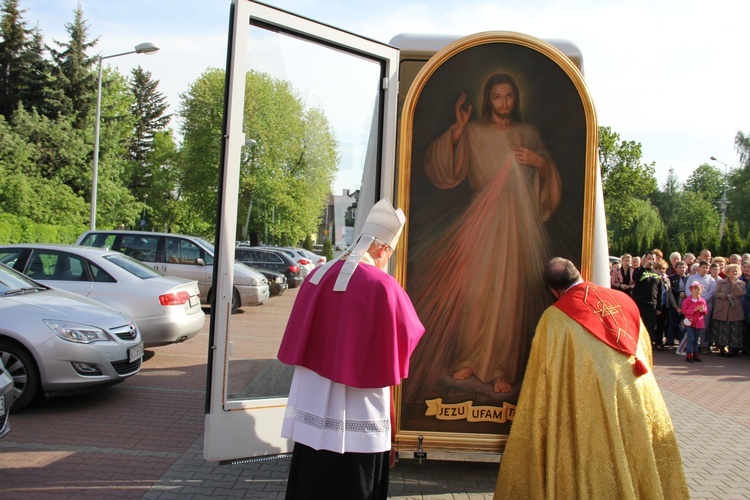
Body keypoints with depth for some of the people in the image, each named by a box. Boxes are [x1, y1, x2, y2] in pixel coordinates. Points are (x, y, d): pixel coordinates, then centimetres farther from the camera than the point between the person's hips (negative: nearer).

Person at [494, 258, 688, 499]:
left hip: (593, 409, -4)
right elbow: (646, 350, 18)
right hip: (642, 401, 5)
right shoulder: (623, 299, 8)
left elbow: (544, 377, -1)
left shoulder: (555, 317, -6)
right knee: (641, 470, 17)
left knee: (596, 480, 7)